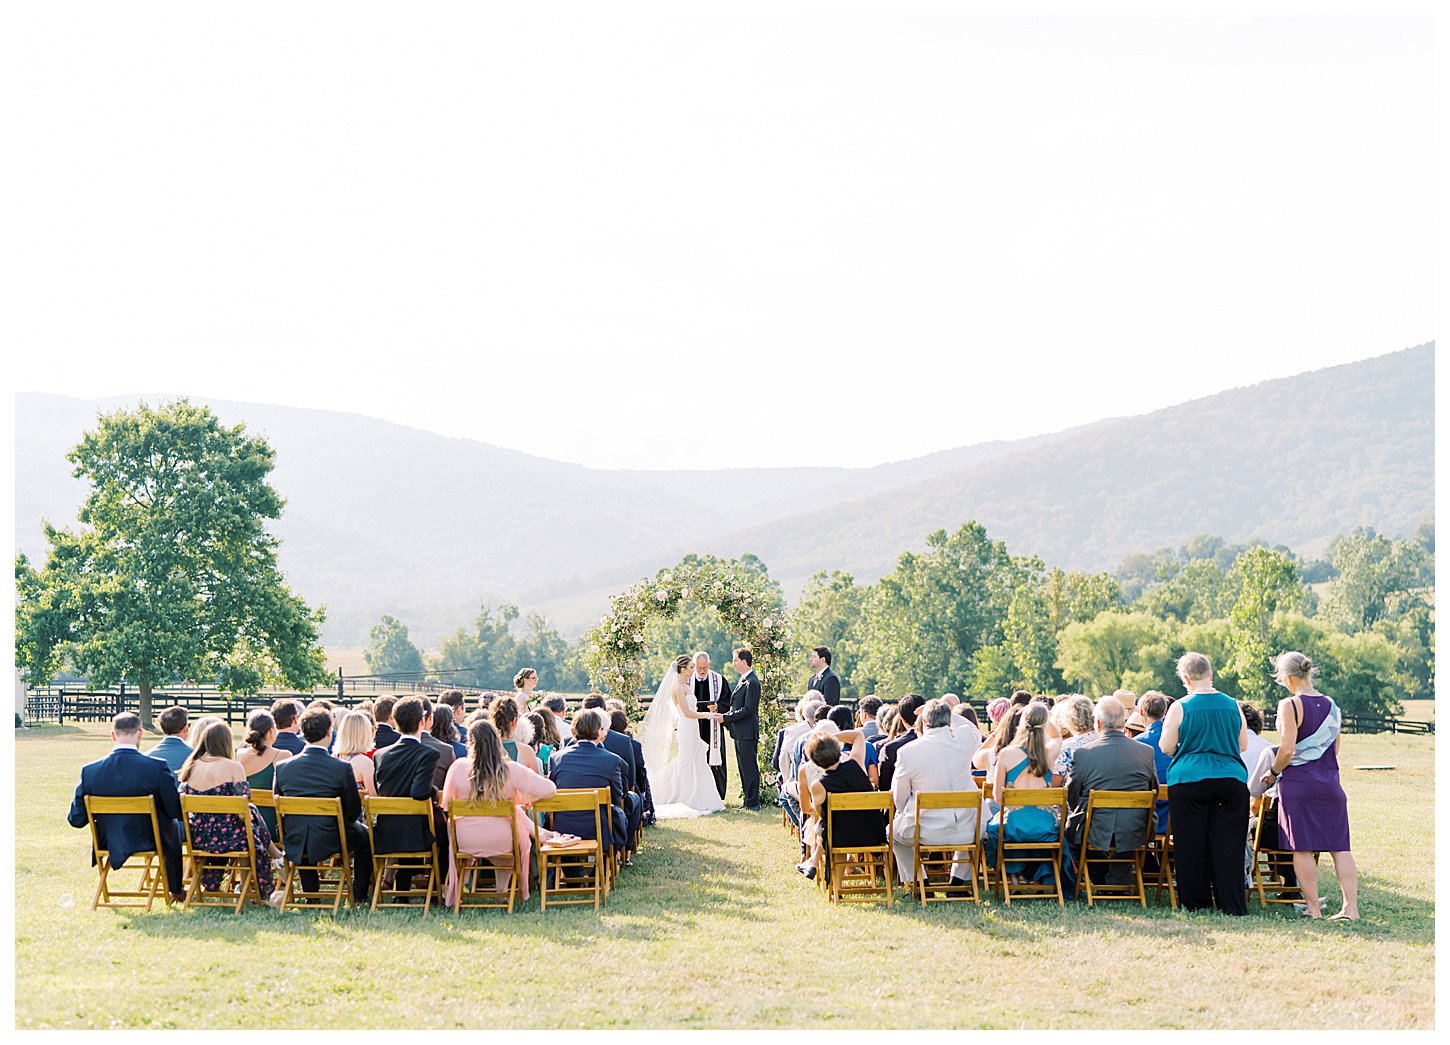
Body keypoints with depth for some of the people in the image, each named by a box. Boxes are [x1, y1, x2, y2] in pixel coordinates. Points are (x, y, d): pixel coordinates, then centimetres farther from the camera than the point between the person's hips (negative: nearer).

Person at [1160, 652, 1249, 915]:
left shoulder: (1179, 707, -5)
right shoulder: (1233, 706, 6)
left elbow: (1166, 747, -3)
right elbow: (1243, 745, 14)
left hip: (1189, 781, -3)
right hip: (1232, 780, 3)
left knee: (1191, 844, 6)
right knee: (1228, 845, 5)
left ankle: (1196, 902, 11)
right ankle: (1232, 905, 4)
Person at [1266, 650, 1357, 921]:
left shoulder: (1290, 705, -10)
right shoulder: (1331, 706, 11)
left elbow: (1287, 749, -16)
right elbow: (1334, 748, 17)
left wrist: (1273, 771, 0)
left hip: (1299, 784, -6)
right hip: (1330, 782, 6)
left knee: (1303, 848, -1)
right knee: (1339, 846, 6)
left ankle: (1313, 908, 0)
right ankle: (1351, 907, 2)